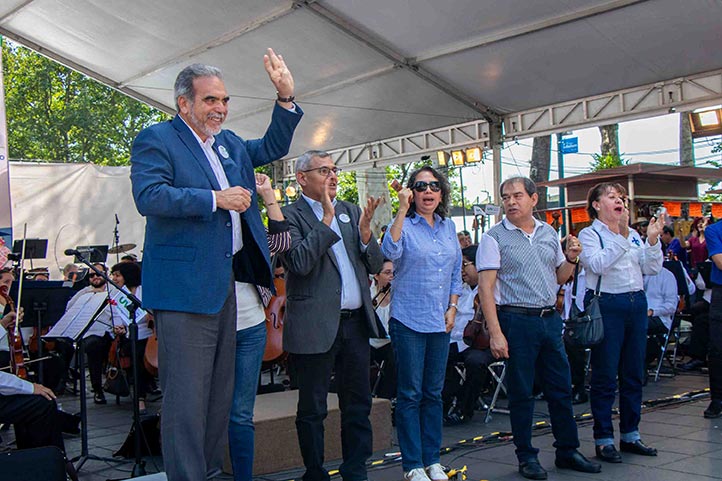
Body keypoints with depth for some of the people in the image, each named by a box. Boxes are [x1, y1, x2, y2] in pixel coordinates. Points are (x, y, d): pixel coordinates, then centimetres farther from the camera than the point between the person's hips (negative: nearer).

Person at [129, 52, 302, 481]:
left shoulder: (229, 143, 19)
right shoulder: (157, 139, -6)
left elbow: (272, 148, 29)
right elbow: (149, 196, -19)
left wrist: (286, 98, 15)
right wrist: (215, 199, -20)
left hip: (225, 283, 9)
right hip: (184, 288, -8)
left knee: (220, 392, 15)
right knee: (187, 397, -6)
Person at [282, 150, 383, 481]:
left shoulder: (351, 212, 14)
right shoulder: (290, 215, -4)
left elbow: (375, 265, 12)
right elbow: (300, 262, -20)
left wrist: (365, 231, -6)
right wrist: (327, 217, -16)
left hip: (355, 323, 6)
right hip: (315, 327, -5)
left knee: (358, 404, 12)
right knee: (312, 410, 6)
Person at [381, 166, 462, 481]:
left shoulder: (449, 227, 11)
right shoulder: (403, 225, -5)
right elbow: (390, 251, -27)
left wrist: (452, 308, 7)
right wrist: (402, 210, -28)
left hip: (440, 322, 5)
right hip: (409, 321, -5)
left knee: (434, 393, 12)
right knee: (410, 394, 0)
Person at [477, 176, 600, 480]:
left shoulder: (549, 233, 12)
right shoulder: (495, 238, -6)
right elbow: (486, 288, -11)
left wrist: (571, 258, 0)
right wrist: (495, 332, -18)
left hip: (550, 318, 5)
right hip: (516, 320, -5)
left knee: (561, 387, 10)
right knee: (521, 392, 3)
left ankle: (567, 451, 24)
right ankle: (526, 456, 16)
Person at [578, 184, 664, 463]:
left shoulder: (633, 234, 13)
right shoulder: (589, 234, -2)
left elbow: (652, 269, 8)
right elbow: (597, 264, -21)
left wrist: (653, 239, -6)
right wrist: (621, 236, -25)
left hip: (636, 304, 6)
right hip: (606, 306, -6)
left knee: (634, 374, 11)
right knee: (605, 376, -1)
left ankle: (630, 435, 23)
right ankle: (603, 439, 8)